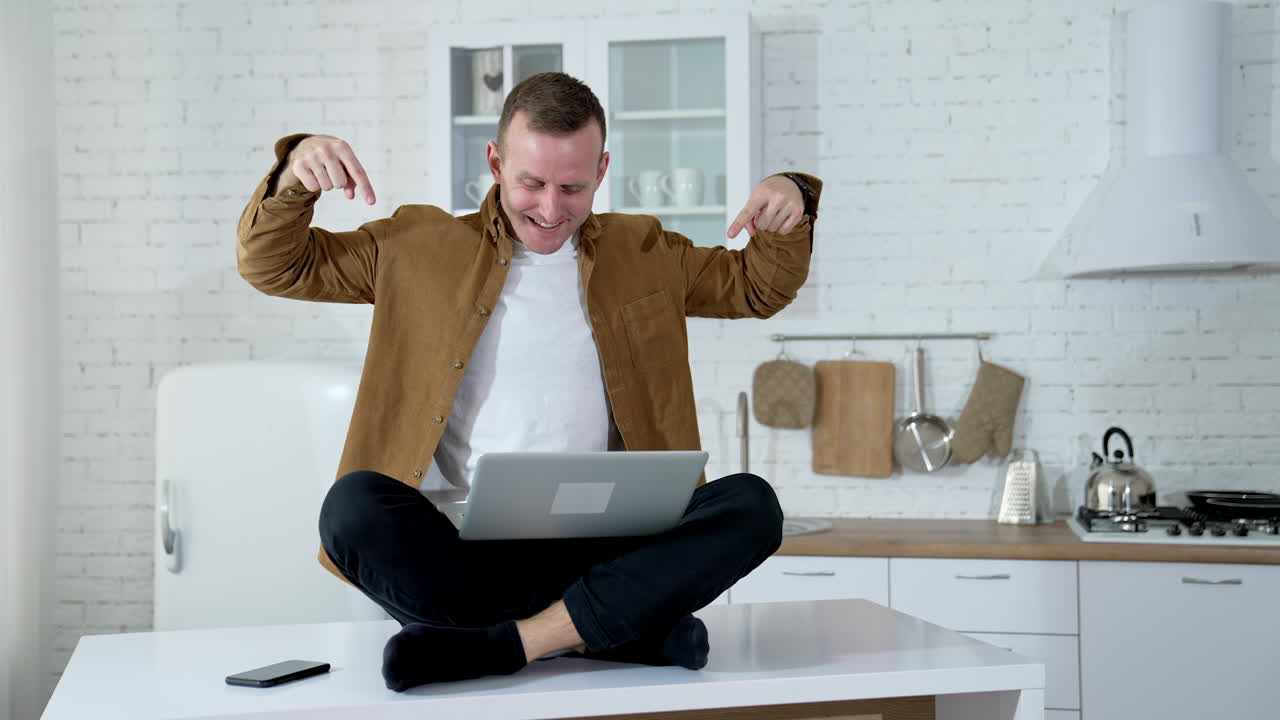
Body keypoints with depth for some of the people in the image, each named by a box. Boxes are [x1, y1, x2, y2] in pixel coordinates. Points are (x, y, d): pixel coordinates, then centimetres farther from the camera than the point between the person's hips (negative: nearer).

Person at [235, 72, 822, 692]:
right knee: (354, 506, -32)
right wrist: (294, 174, -6)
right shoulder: (423, 246, 12)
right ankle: (627, 625, -27)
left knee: (752, 506, -25)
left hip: (605, 550, 2)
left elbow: (758, 289, 27)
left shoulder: (644, 253, 19)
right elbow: (273, 266, 14)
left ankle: (500, 641, -29)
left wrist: (790, 207, 6)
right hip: (461, 543, -1)